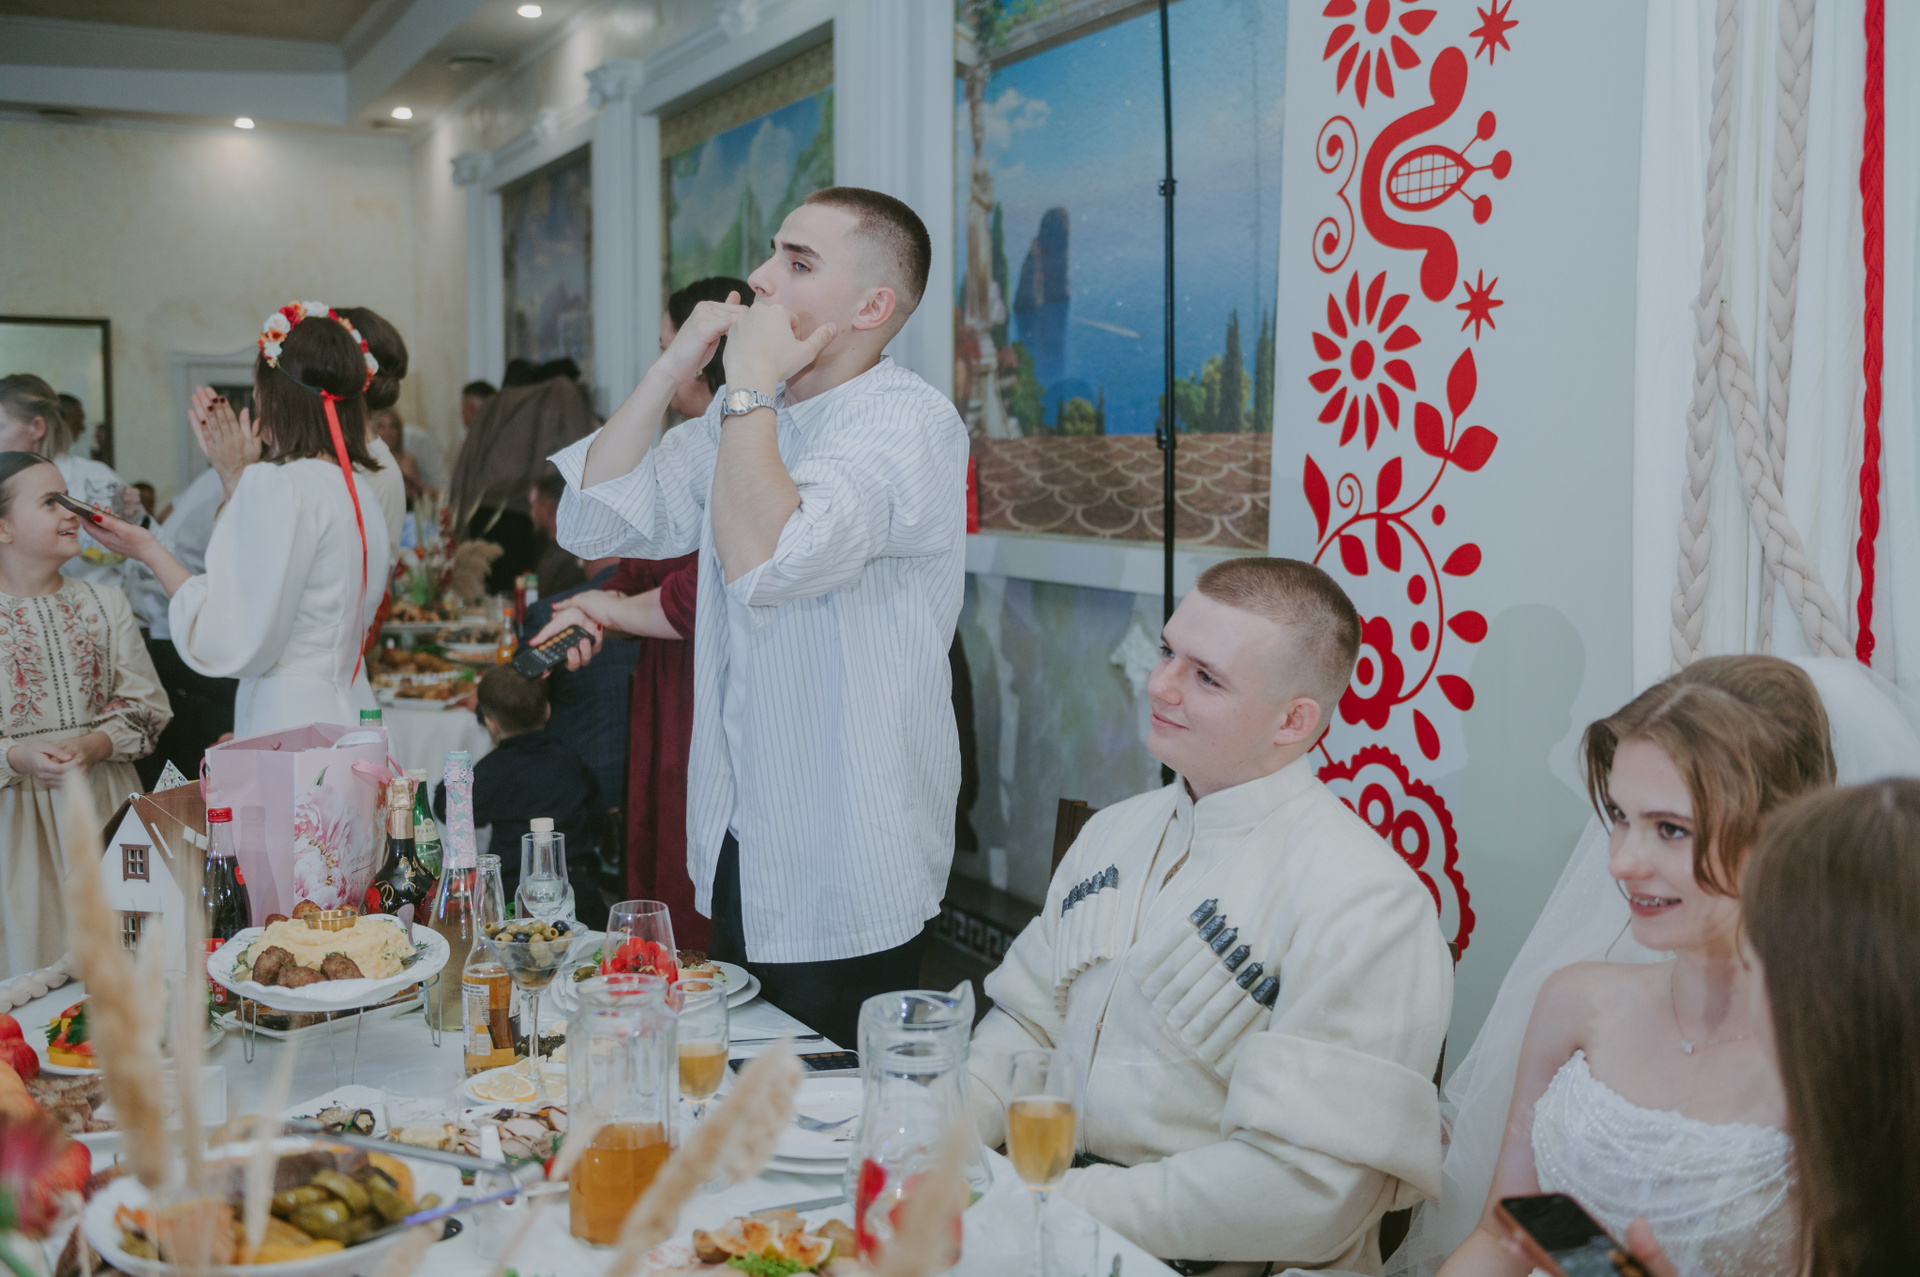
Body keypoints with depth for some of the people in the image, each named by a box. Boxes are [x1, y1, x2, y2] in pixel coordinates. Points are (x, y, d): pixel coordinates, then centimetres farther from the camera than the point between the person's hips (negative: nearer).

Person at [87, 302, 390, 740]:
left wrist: (151, 552, -4)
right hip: (347, 711, 8)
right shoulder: (357, 484, 8)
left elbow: (235, 645, -16)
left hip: (294, 725, -8)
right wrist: (237, 477, 25)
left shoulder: (280, 485, -16)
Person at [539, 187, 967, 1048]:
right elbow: (595, 525, 5)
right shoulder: (745, 420, 11)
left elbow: (761, 560, -31)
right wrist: (670, 373, -2)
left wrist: (750, 383, -20)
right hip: (737, 854, 8)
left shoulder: (909, 421, -16)